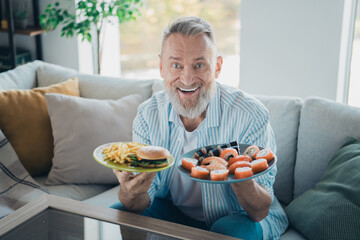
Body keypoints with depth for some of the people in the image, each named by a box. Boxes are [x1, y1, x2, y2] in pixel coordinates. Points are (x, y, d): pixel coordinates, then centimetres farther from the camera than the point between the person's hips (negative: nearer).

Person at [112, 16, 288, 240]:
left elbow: (260, 212, -21)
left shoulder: (250, 116, -23)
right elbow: (140, 205, -12)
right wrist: (131, 192, -37)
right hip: (173, 210, 4)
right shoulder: (149, 115, -11)